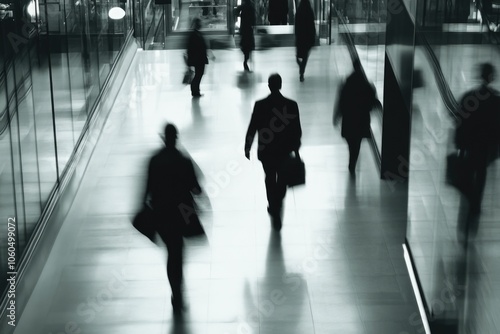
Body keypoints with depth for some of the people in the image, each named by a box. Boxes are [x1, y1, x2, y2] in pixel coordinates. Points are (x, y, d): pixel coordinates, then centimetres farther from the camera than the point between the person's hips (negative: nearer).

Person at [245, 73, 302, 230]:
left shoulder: (260, 105, -16)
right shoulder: (291, 105, -15)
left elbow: (252, 128, -10)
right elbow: (297, 130, -9)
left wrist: (247, 147, 5)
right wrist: (295, 148, 6)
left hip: (266, 151, 0)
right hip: (285, 151, 0)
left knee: (270, 179, 22)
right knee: (282, 180, 19)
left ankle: (273, 207, 31)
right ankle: (277, 209, 10)